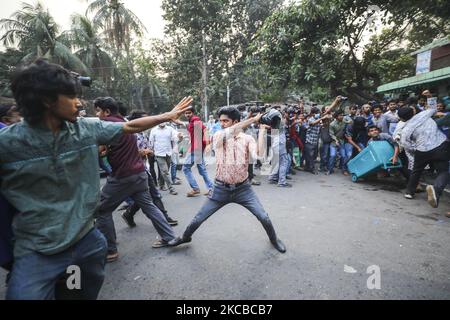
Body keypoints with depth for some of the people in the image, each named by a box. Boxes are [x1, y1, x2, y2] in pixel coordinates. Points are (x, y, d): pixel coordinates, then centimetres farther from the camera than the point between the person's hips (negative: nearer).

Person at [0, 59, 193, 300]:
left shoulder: (87, 128, -5)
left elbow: (131, 127, 4)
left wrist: (169, 115, 7)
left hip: (87, 238, 4)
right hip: (36, 252, -3)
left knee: (89, 293, 22)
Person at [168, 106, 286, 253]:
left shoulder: (247, 139, -4)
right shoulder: (218, 136, -5)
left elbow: (258, 156, -22)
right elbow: (230, 132, -29)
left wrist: (261, 132, -19)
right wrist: (253, 119, -27)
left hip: (243, 188, 0)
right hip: (221, 188, 0)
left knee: (264, 217, -1)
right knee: (198, 219, 9)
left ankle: (274, 239, 31)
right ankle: (185, 237, 39)